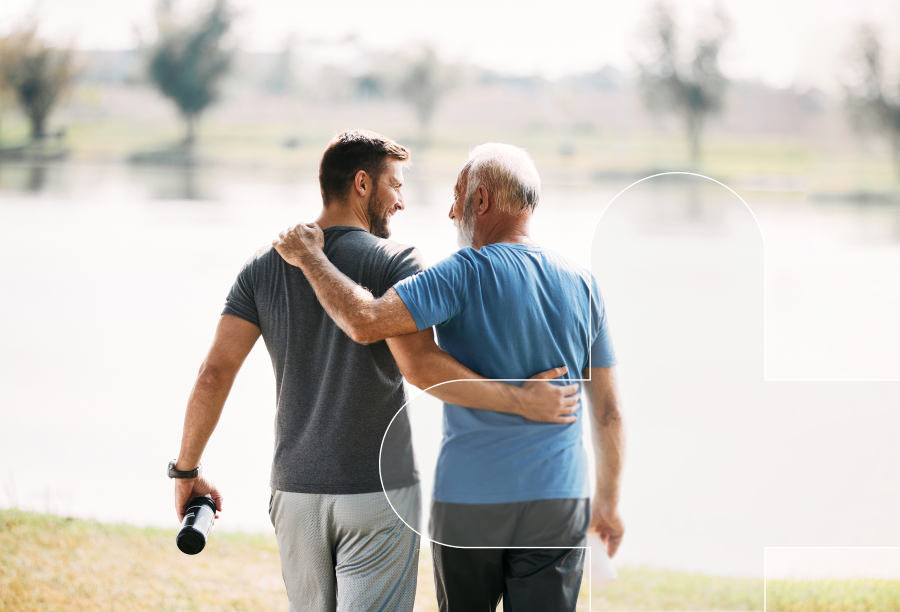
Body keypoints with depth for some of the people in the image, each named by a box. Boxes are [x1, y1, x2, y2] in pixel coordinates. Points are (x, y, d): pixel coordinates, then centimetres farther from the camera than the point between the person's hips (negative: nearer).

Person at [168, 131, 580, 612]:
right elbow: (419, 363, -25)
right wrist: (520, 402, -21)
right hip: (377, 492, -5)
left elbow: (214, 374, -1)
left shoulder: (264, 268, 4)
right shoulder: (396, 263, -9)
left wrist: (186, 470, 9)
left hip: (295, 490, 5)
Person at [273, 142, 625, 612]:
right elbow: (607, 408, 7)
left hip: (468, 498, -2)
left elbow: (365, 322, -25)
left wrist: (309, 257, -10)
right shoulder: (581, 284, 3)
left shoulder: (466, 276, -11)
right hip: (557, 501, 3)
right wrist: (608, 501, 17)